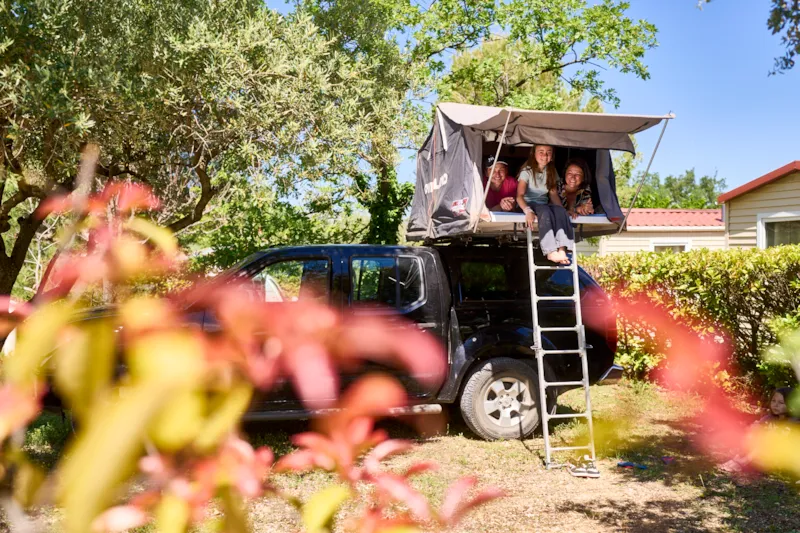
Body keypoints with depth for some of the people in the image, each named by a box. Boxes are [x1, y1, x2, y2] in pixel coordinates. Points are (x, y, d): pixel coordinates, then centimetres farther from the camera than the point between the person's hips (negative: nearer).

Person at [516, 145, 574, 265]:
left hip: (544, 204, 5)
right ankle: (551, 252, -43)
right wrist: (528, 211, -37)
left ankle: (562, 250, -41)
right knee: (545, 211, -36)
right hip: (529, 203, -5)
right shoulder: (527, 171, -8)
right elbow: (519, 195, -19)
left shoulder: (552, 171, 9)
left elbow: (553, 194, 9)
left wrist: (562, 210, -9)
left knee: (560, 210, -28)